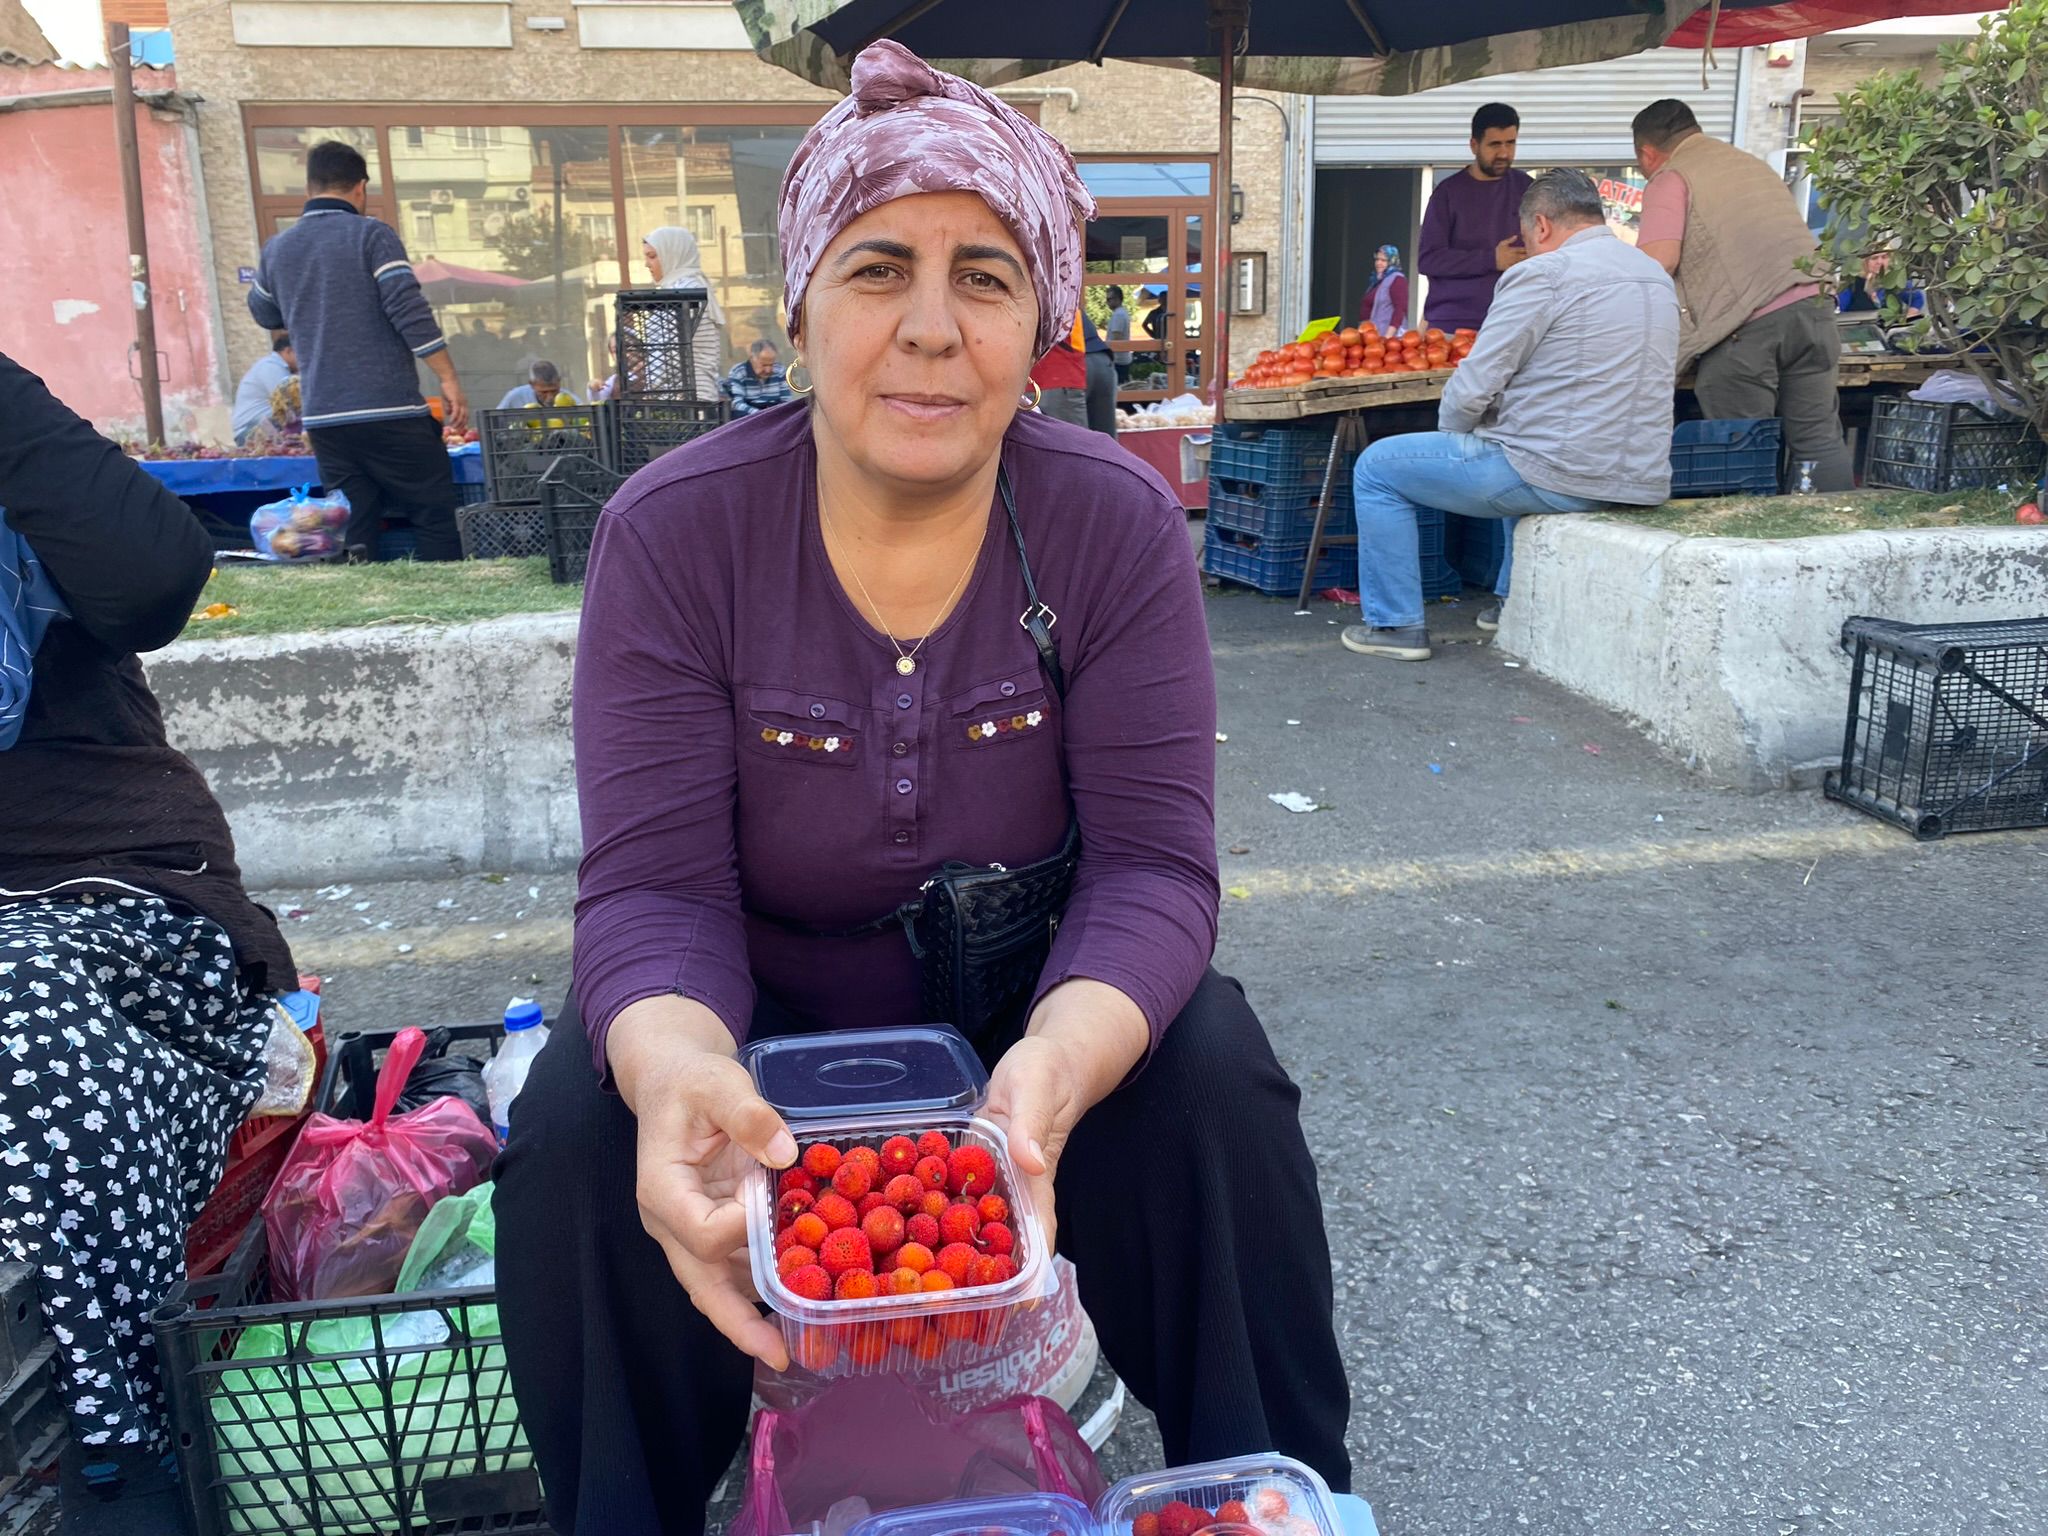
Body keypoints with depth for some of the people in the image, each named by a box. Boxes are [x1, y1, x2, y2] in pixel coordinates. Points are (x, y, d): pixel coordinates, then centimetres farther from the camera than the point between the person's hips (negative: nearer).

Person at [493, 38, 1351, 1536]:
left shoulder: (1118, 522, -14)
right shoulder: (672, 533, -16)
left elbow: (1152, 861, -20)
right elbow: (655, 888, -20)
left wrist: (1054, 1066, -43)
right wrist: (678, 1073, -45)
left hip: (1055, 1010, 1)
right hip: (761, 1026, 0)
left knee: (1213, 1083, -26)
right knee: (580, 1125, -27)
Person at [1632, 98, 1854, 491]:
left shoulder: (1670, 179, 2)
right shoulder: (1753, 163, 25)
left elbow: (1659, 261, -14)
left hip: (1743, 327, -6)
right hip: (1812, 306, 6)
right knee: (1820, 441, 11)